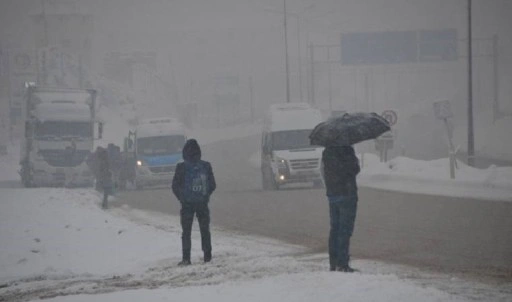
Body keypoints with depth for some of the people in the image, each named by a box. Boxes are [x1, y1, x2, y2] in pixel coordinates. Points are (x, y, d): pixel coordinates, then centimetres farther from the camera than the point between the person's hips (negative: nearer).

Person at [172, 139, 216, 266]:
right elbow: (213, 185, 4)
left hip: (187, 204, -2)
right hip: (203, 203, 2)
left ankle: (186, 258, -2)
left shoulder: (182, 167, -10)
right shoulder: (206, 166, -2)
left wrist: (181, 198, 9)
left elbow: (175, 186, -6)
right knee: (205, 230, 14)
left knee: (186, 232, 4)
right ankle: (207, 256, 15)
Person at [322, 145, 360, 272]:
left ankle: (333, 263, 13)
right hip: (347, 194, -7)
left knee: (334, 228, 13)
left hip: (331, 194, 7)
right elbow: (355, 169, -11)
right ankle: (342, 263, -7)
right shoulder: (347, 150, -13)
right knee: (345, 229, -4)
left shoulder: (326, 152, 8)